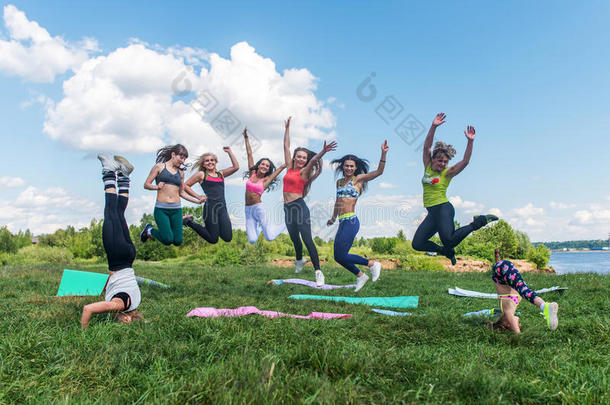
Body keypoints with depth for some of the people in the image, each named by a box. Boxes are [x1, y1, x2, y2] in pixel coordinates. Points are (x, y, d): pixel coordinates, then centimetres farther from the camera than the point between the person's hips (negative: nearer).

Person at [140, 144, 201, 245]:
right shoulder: (159, 166, 4)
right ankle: (150, 230, 15)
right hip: (161, 208, -4)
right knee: (168, 240, -14)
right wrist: (156, 187, -16)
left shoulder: (180, 172, 15)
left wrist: (197, 201, 11)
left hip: (176, 209, 4)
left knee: (177, 242, -1)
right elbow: (146, 184, 4)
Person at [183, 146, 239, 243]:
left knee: (228, 238, -8)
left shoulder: (221, 174, 18)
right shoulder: (201, 175, 8)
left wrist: (229, 152, 12)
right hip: (210, 207, -4)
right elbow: (186, 185, 11)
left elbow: (236, 167, 8)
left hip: (222, 207, 4)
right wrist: (198, 197, 5)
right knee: (213, 240, -2)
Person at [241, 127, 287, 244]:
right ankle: (259, 226, 28)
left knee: (269, 237, -9)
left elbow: (283, 166, 5)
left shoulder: (266, 180, 1)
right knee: (252, 240, -6)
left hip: (258, 208, -3)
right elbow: (249, 154, 9)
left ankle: (285, 225, 21)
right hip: (248, 209, 3)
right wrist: (246, 137, 13)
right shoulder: (252, 173, 7)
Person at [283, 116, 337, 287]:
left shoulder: (304, 172, -1)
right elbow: (286, 146, 20)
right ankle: (300, 260, 45)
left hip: (299, 206, -6)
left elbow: (313, 160, -21)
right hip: (287, 207, 6)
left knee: (307, 239, -11)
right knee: (294, 238, 20)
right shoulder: (290, 168, 14)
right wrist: (287, 127, 24)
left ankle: (318, 272, -10)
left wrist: (323, 152, -40)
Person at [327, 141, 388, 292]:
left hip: (351, 221, -7)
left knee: (341, 255, -10)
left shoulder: (359, 178, 0)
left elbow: (379, 171, -11)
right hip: (342, 223, 7)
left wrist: (383, 153, -22)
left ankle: (373, 264, 7)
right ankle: (361, 276, 26)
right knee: (338, 257, 8)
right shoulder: (339, 182, 17)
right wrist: (333, 218, 37)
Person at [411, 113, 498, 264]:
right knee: (417, 244, 0)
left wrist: (470, 141, -25)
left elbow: (465, 161, -15)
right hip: (432, 212, 5)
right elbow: (426, 146, -1)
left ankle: (478, 222, 8)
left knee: (449, 241, -13)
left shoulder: (447, 173, -3)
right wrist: (433, 126, -12)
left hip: (443, 208, -5)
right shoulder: (428, 167, 7)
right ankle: (447, 251, 24)